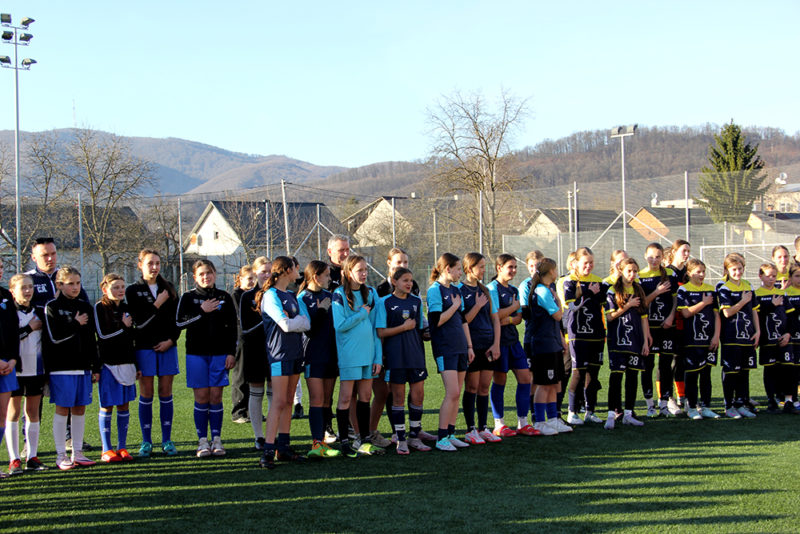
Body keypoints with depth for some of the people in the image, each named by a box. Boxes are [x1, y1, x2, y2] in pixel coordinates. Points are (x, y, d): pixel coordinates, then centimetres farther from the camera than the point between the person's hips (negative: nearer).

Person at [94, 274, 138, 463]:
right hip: (108, 363, -5)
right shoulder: (100, 308, -4)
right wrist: (123, 326, -6)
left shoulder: (126, 309, 13)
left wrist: (136, 365, 17)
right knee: (107, 406, 0)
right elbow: (103, 335, -14)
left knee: (124, 405, 6)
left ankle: (122, 447, 13)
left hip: (126, 362, 5)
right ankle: (106, 449, 7)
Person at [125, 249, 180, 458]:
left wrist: (171, 339, -3)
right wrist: (157, 305, -11)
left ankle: (167, 440, 9)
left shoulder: (168, 288, 11)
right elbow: (138, 320, -9)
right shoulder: (133, 290, 1)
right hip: (144, 347, -2)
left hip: (167, 347, 2)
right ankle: (146, 441, 6)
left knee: (166, 393, 3)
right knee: (146, 394, 0)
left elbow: (177, 318, 10)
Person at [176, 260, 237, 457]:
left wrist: (231, 353, 2)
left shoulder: (224, 298, 9)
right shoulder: (188, 298, 4)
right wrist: (202, 312, -14)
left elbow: (232, 328, 10)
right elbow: (179, 322, -7)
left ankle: (216, 439, 6)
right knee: (201, 397, -2)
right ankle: (203, 441, 5)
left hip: (219, 353, 1)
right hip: (196, 353, -1)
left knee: (216, 396, 0)